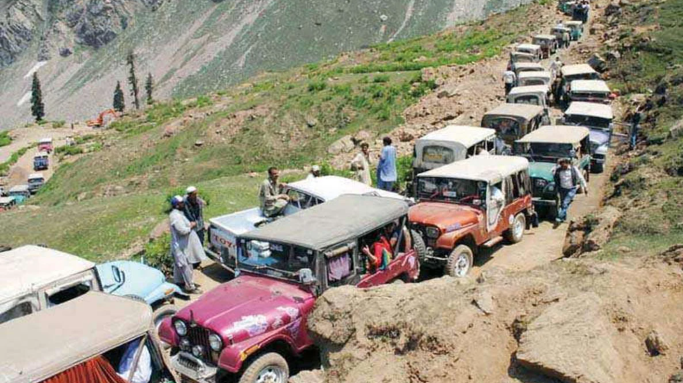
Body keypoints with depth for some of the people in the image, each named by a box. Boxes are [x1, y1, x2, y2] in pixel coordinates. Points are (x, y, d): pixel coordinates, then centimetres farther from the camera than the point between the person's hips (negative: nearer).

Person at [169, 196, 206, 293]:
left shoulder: (178, 213, 9)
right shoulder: (176, 216, -25)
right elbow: (183, 230, -30)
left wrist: (189, 224, 8)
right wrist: (191, 226, -15)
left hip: (181, 245, 11)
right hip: (182, 246, -11)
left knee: (179, 265, 23)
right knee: (186, 266, -3)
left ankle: (179, 281, 37)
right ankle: (190, 286, 3)